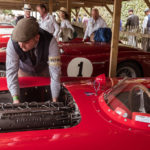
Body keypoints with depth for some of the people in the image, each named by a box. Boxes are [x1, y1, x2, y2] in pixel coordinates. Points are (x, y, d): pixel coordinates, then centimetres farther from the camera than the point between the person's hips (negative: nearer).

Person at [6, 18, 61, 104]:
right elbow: (11, 71, -31)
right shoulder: (13, 43, -36)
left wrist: (54, 100, -34)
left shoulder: (50, 42, -39)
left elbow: (55, 71, -37)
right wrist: (15, 98, -39)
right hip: (25, 71, 1)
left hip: (44, 69, 0)